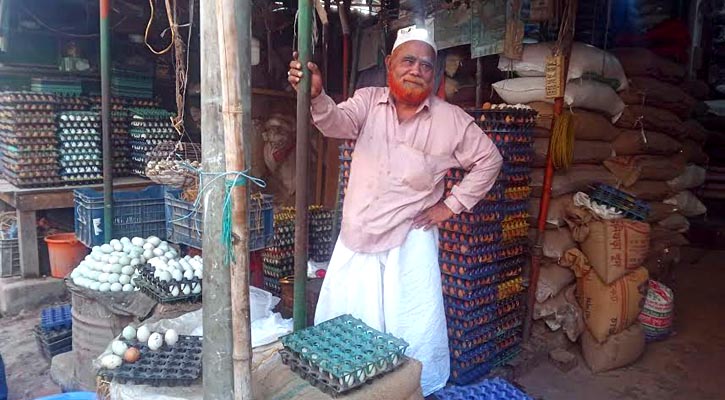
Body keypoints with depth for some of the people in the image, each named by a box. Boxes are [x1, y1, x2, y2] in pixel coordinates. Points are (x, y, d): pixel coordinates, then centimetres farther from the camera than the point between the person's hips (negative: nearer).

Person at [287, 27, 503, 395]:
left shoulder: (452, 120, -5)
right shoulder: (368, 101, -3)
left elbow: (489, 160, 4)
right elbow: (338, 123, -22)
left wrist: (452, 204, -2)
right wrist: (316, 96, -44)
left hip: (409, 242, -1)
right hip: (356, 239, 2)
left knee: (414, 333, 9)